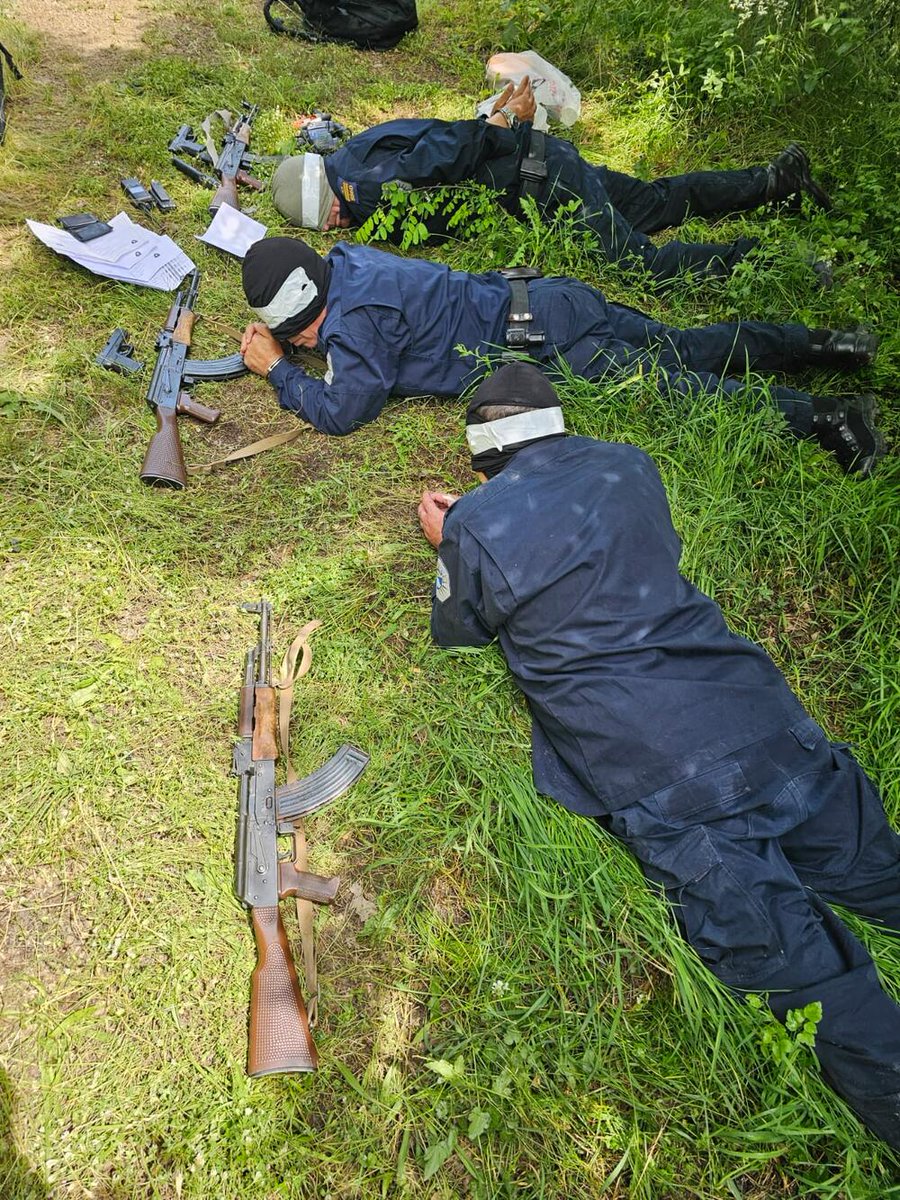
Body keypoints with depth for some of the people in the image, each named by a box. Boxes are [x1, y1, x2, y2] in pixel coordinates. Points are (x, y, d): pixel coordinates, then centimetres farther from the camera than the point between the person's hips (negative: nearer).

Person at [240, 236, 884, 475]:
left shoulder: (355, 317, -19)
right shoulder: (341, 262, 10)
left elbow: (342, 411, -17)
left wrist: (278, 369, -5)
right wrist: (273, 335, 14)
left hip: (541, 335, -8)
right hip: (537, 302, 8)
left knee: (681, 388, -7)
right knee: (689, 350, 11)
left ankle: (825, 415, -5)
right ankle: (819, 344, 16)